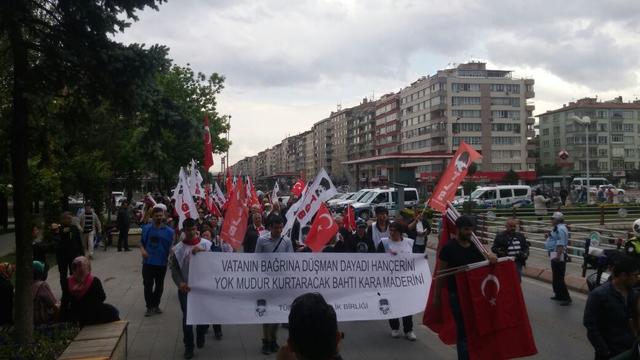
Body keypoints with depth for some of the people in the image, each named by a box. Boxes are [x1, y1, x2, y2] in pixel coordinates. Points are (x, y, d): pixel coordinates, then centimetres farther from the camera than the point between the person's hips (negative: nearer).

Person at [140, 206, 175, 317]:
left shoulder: (169, 231, -6)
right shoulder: (146, 228, -1)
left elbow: (171, 247, -5)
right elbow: (142, 242, 9)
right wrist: (142, 250, -10)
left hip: (162, 263, 0)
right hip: (148, 262, 0)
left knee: (159, 285, 14)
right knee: (148, 285, 2)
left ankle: (156, 305, 32)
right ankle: (149, 307, 16)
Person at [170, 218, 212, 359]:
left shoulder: (206, 244, -2)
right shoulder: (178, 249, -2)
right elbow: (174, 269, -2)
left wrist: (202, 251, -24)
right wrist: (180, 283, -20)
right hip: (186, 288, -1)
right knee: (187, 317, 1)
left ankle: (201, 336, 39)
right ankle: (188, 346, 15)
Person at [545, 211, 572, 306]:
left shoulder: (561, 229, -19)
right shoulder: (557, 228, 15)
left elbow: (561, 244, -26)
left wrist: (558, 256, -29)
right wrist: (549, 236, 13)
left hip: (558, 256, -11)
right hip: (555, 255, 11)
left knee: (558, 278, -9)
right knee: (556, 277, 19)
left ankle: (566, 298, -6)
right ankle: (558, 295, 30)